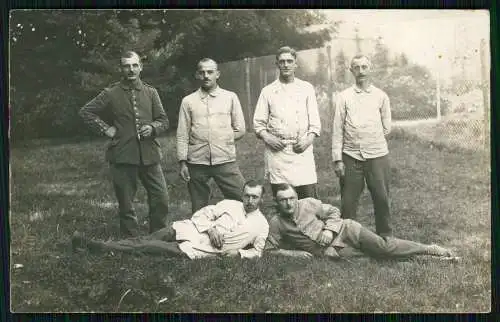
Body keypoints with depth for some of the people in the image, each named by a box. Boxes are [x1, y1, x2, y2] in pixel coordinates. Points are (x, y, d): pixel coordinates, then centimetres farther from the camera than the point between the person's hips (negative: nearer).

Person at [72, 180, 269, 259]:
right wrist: (210, 228, -12)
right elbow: (201, 214, 8)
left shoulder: (261, 226, 3)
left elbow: (257, 251, 11)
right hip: (190, 229, 3)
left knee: (149, 247, -14)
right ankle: (89, 243, -10)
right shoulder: (230, 205, 9)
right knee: (143, 241, -12)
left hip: (201, 250, -3)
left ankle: (95, 246, -11)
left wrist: (239, 253, -9)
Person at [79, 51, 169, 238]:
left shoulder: (150, 92, 10)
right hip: (122, 157, -2)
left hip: (149, 154, 2)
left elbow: (164, 120, 14)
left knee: (161, 200, 0)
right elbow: (85, 112, 10)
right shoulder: (111, 94, 3)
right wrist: (105, 129, 1)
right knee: (126, 205, 6)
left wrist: (153, 128, -7)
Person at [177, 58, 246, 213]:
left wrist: (222, 141, 2)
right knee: (199, 209, 8)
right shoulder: (188, 101, 6)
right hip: (197, 162, 1)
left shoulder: (230, 97, 6)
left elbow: (240, 130, 8)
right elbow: (182, 135, 5)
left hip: (225, 160, 0)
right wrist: (183, 163, -1)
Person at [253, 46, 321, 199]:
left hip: (301, 150, 0)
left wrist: (309, 139, -7)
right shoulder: (268, 91, 11)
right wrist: (267, 137, -7)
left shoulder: (307, 88, 13)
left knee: (309, 199, -7)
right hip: (276, 150, 0)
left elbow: (314, 119, 10)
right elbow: (258, 122, 11)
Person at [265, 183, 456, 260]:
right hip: (328, 251, -1)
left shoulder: (308, 203, 2)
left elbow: (333, 212, 7)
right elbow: (270, 250, 2)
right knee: (376, 253, -20)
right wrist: (295, 253, -9)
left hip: (343, 230, 1)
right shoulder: (276, 224, -1)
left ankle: (430, 250, -8)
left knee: (382, 246, -16)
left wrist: (329, 230, -11)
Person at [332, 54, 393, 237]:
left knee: (382, 198, 6)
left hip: (377, 155, 1)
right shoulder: (344, 97, 4)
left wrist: (371, 141, 9)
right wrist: (337, 159, -5)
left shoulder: (381, 96, 7)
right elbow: (337, 130, 0)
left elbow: (386, 128, 13)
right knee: (348, 202, 5)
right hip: (350, 157, -1)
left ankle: (385, 236, 21)